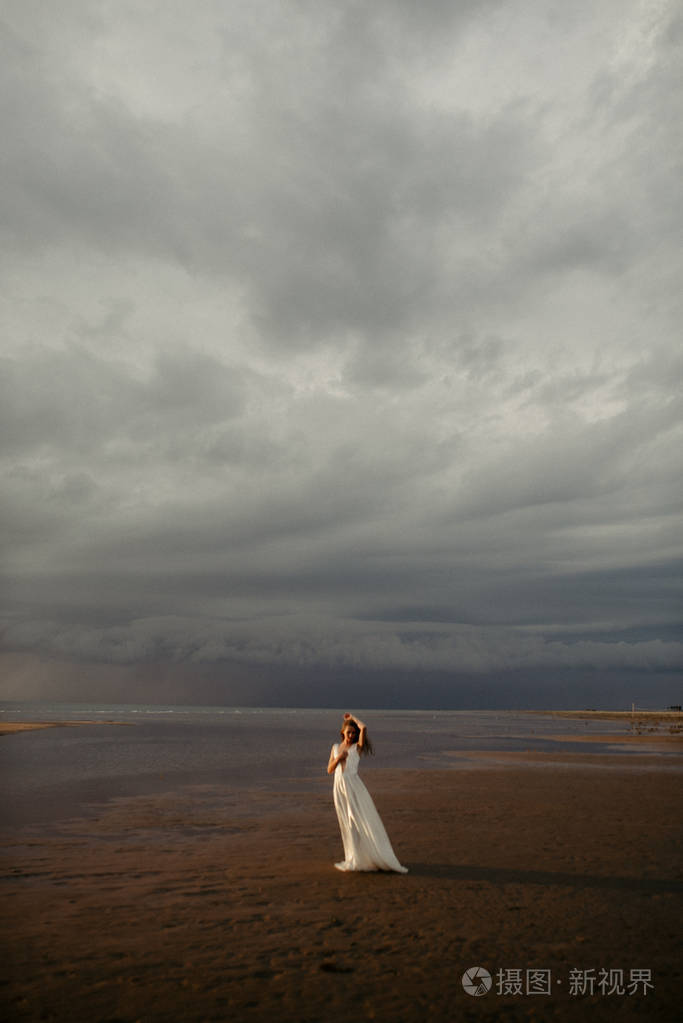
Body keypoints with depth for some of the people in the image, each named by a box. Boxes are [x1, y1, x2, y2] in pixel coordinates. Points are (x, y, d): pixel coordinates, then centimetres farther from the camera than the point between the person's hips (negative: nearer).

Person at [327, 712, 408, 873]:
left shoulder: (357, 747, 0)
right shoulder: (336, 747, 13)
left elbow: (363, 728, -17)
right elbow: (329, 770, 10)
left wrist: (353, 718, 0)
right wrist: (338, 758, -8)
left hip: (354, 787, -4)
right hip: (339, 787, 4)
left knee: (361, 822, -7)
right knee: (347, 824, 8)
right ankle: (354, 857, 17)